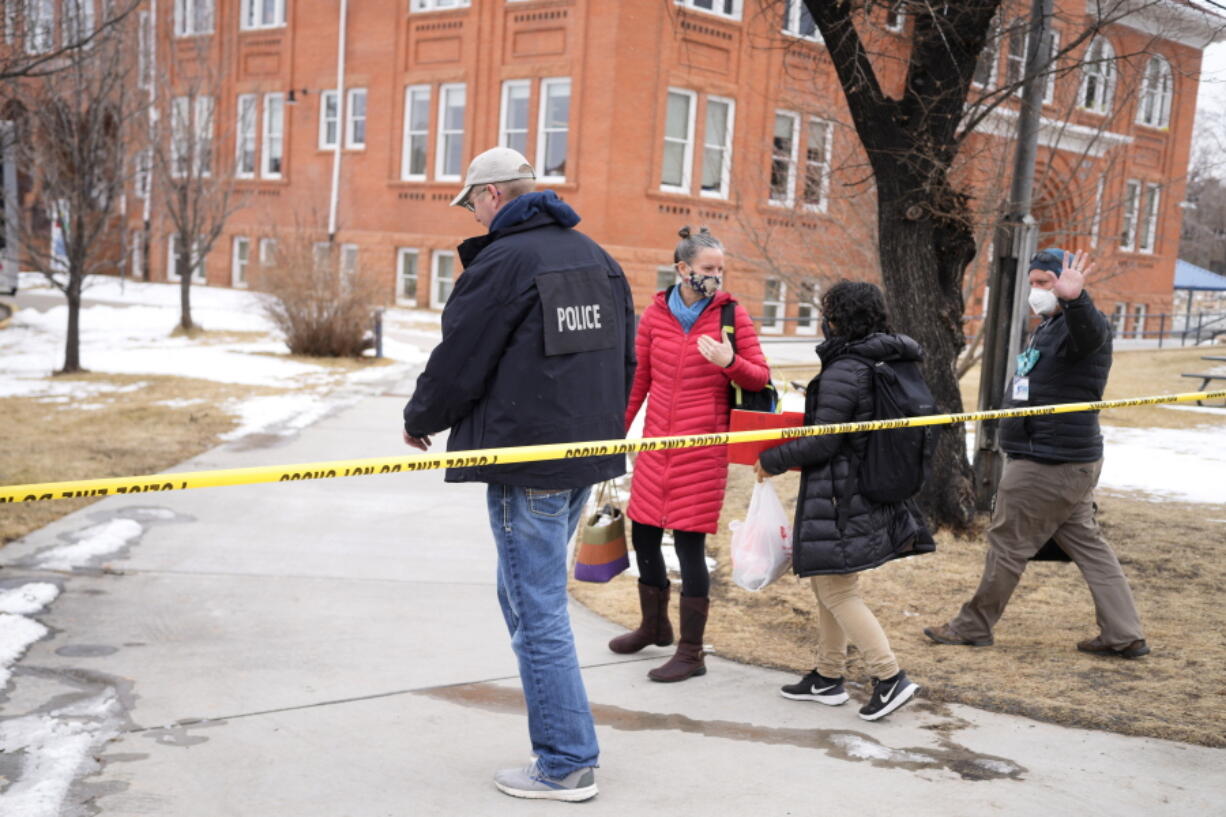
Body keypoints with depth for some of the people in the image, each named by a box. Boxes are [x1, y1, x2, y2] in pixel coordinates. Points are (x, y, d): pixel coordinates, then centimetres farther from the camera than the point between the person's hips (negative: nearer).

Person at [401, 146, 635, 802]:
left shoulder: (501, 261, -12)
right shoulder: (596, 257, 14)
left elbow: (458, 361, -10)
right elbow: (625, 356, 19)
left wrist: (419, 419, 9)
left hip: (527, 462, -9)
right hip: (587, 453, 9)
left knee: (538, 611, -1)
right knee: (528, 594, 20)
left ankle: (566, 765, 6)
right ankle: (559, 734, 25)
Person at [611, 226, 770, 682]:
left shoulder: (731, 314, -3)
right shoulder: (656, 314, 3)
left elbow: (760, 378, -1)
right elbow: (637, 379, 10)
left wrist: (730, 363, -21)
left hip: (703, 446, -4)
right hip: (656, 443, 4)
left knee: (689, 542, -5)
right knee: (643, 533, 13)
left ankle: (691, 652, 10)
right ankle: (654, 626, 37)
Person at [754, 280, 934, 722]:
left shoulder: (843, 371, -19)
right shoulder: (887, 364, 8)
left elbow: (824, 441, -18)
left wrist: (772, 462, -6)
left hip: (839, 498, -10)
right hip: (874, 492, 10)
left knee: (836, 591, 0)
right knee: (831, 585, 18)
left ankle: (890, 677, -1)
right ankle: (828, 676, 27)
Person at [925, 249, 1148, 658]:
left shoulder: (1079, 326, -15)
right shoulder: (1047, 329, 18)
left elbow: (1089, 333, -42)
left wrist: (1075, 299, -59)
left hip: (1049, 466, -11)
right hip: (1069, 462, 11)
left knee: (1007, 543, 1)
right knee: (1087, 543, 12)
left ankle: (973, 626, 14)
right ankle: (1124, 634, 17)